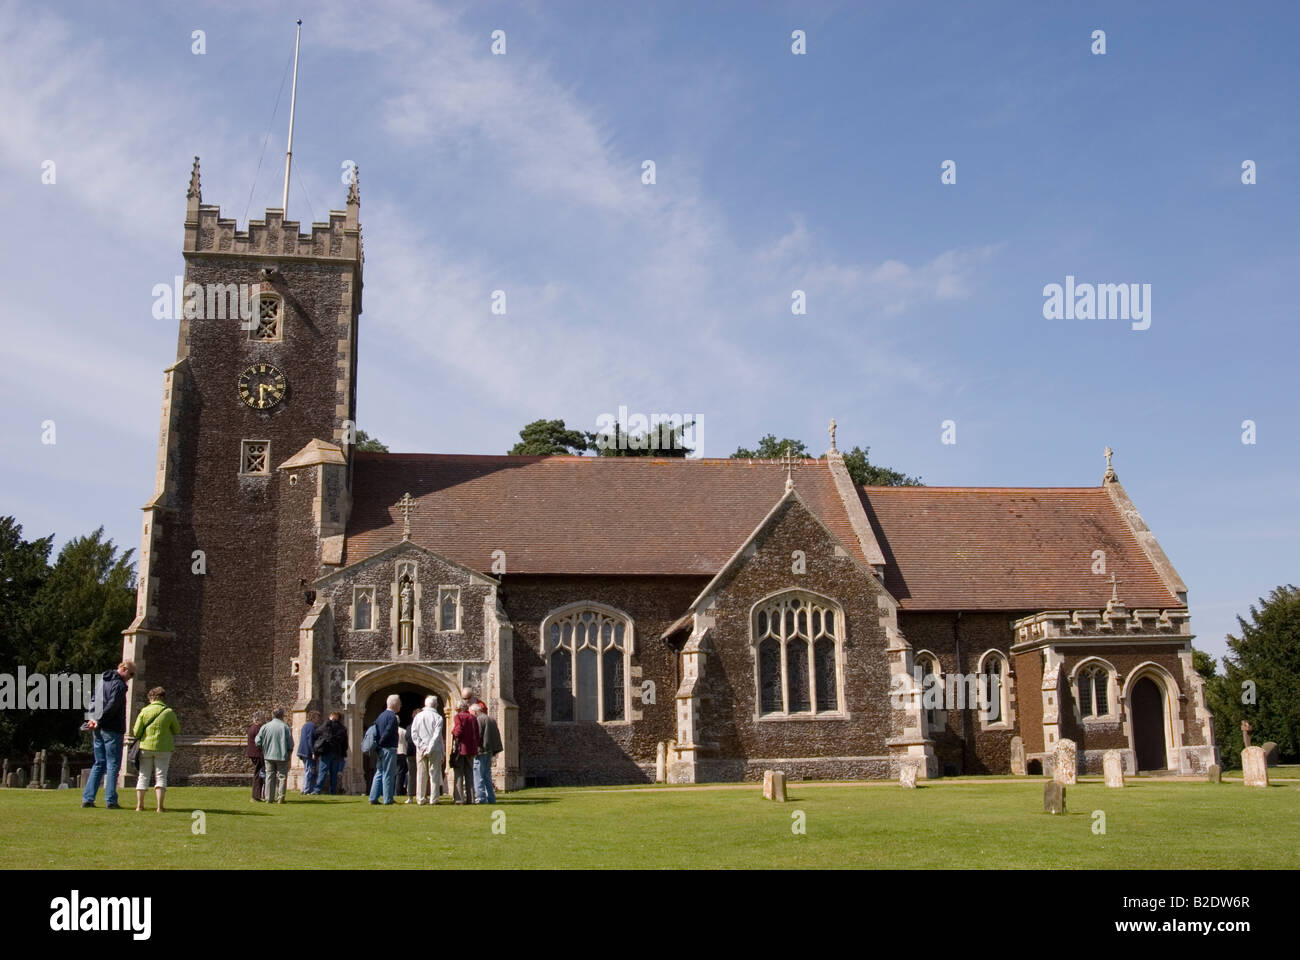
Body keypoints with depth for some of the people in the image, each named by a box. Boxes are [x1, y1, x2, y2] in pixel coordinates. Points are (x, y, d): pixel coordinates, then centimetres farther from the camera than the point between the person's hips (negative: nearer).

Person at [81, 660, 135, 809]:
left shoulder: (102, 680, 16)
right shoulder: (119, 684, -12)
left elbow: (94, 701, 17)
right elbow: (112, 706, -21)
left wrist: (93, 719, 5)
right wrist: (98, 722, -14)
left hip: (98, 729, 8)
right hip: (112, 730, -8)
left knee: (99, 764, 13)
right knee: (113, 765, -2)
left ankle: (87, 798, 9)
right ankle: (110, 801, -4)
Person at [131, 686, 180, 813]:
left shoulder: (144, 711, -4)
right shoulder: (169, 712, -5)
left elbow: (136, 732, -5)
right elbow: (177, 730, 5)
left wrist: (134, 733, 18)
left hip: (146, 747, 1)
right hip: (163, 748, -1)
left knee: (143, 775, 12)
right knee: (160, 775, 4)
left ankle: (139, 805, 13)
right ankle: (159, 806, -3)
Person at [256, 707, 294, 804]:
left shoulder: (265, 727, -2)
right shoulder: (285, 727, -10)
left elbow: (258, 742, 0)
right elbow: (291, 744, -8)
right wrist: (289, 753, 11)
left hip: (269, 756, 3)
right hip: (282, 756, -3)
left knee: (270, 776, 10)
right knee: (282, 776, 6)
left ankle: (269, 798, 10)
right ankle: (280, 797, 1)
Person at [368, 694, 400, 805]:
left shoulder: (381, 715, 14)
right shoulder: (392, 717, -14)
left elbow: (375, 729, 13)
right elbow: (387, 732, -22)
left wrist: (378, 744, 9)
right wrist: (380, 743, -9)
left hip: (381, 750, 9)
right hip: (389, 749, -9)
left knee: (379, 774, 13)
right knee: (388, 775, -5)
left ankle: (373, 798, 13)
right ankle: (388, 800, -2)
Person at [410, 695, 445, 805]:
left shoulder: (418, 716, 4)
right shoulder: (438, 717, -5)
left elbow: (414, 734, -1)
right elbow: (437, 735, -11)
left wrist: (421, 746, -4)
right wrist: (429, 750, -9)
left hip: (421, 750, 3)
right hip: (435, 751, -3)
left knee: (421, 775, 7)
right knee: (434, 775, 2)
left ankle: (420, 799, 8)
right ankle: (433, 799, -1)